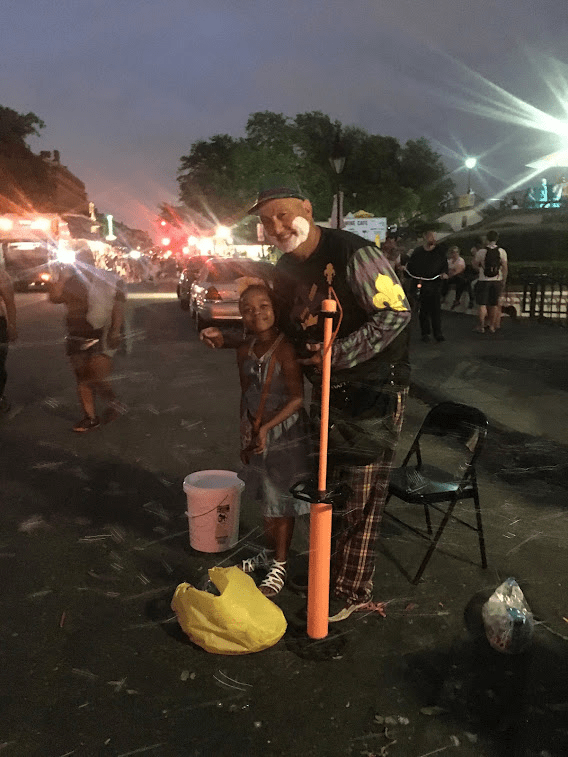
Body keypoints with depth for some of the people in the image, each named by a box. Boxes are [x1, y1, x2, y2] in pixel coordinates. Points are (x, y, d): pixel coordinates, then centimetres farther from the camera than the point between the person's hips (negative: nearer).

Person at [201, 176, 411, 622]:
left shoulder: (352, 254, -19)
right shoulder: (286, 270, 6)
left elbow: (396, 313, -20)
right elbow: (276, 327, 17)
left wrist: (339, 354, -26)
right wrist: (228, 337, 3)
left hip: (374, 389, -7)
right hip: (326, 389, 8)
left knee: (361, 494, 0)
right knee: (325, 484, 17)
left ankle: (353, 591, 17)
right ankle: (329, 567, 37)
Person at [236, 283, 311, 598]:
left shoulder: (286, 350, -20)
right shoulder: (245, 351, 2)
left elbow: (297, 398, -20)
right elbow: (246, 397, 10)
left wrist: (266, 428, -20)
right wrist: (244, 437, 10)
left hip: (285, 433, -6)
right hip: (255, 433, 7)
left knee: (282, 503, 6)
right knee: (267, 499, 21)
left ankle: (279, 566, 22)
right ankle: (269, 552, 40)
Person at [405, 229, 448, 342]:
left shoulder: (440, 250, 8)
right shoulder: (418, 252, 6)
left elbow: (445, 264, 13)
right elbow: (410, 267, 11)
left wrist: (444, 273, -6)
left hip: (436, 284, 0)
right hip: (421, 285, 0)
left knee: (436, 309, -3)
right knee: (423, 310, 4)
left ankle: (438, 333, 3)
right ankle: (425, 333, 14)